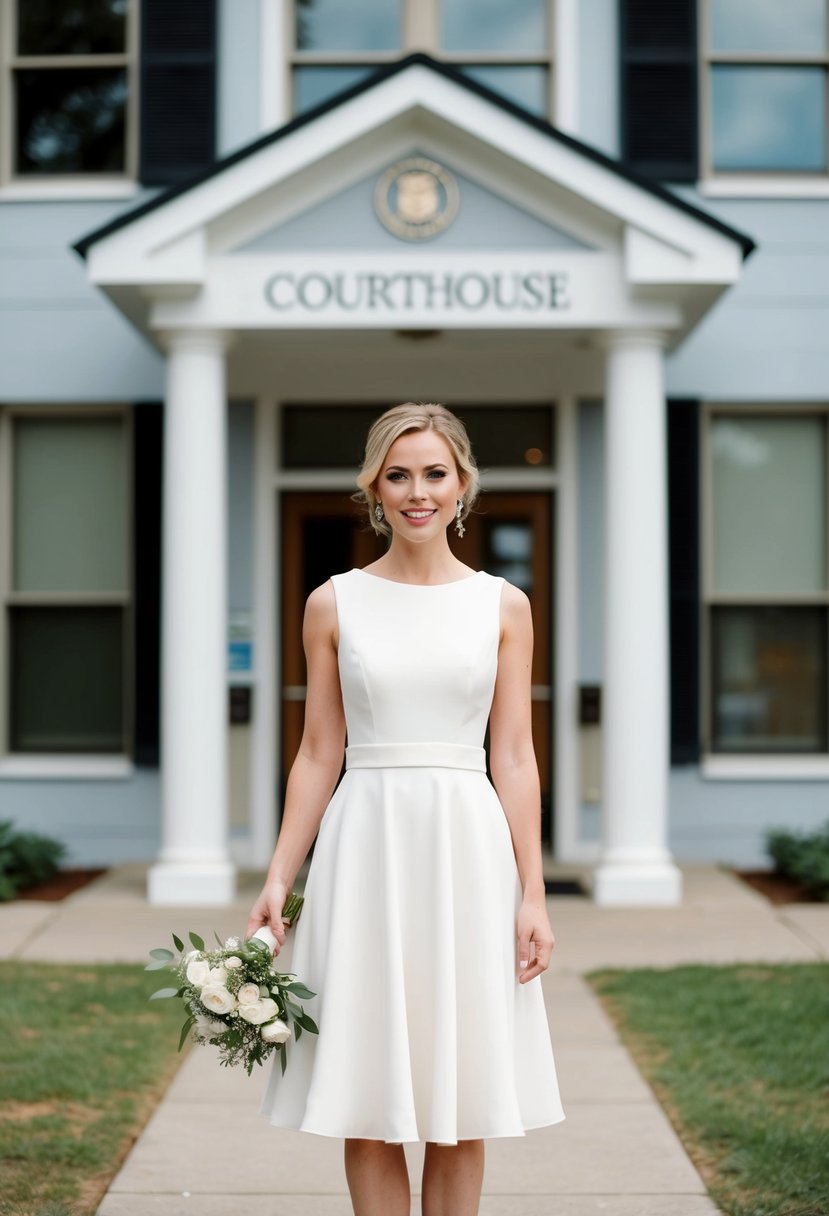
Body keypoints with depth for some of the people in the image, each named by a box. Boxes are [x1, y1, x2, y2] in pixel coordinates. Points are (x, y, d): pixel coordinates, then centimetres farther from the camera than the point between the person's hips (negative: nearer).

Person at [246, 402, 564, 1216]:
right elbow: (318, 755, 6)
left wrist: (532, 894, -3)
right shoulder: (334, 605, 5)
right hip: (366, 849, 0)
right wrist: (277, 880, -1)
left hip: (466, 848, 0)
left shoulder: (502, 607, 5)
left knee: (461, 1104, 5)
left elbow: (513, 757, 3)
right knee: (370, 1104, 3)